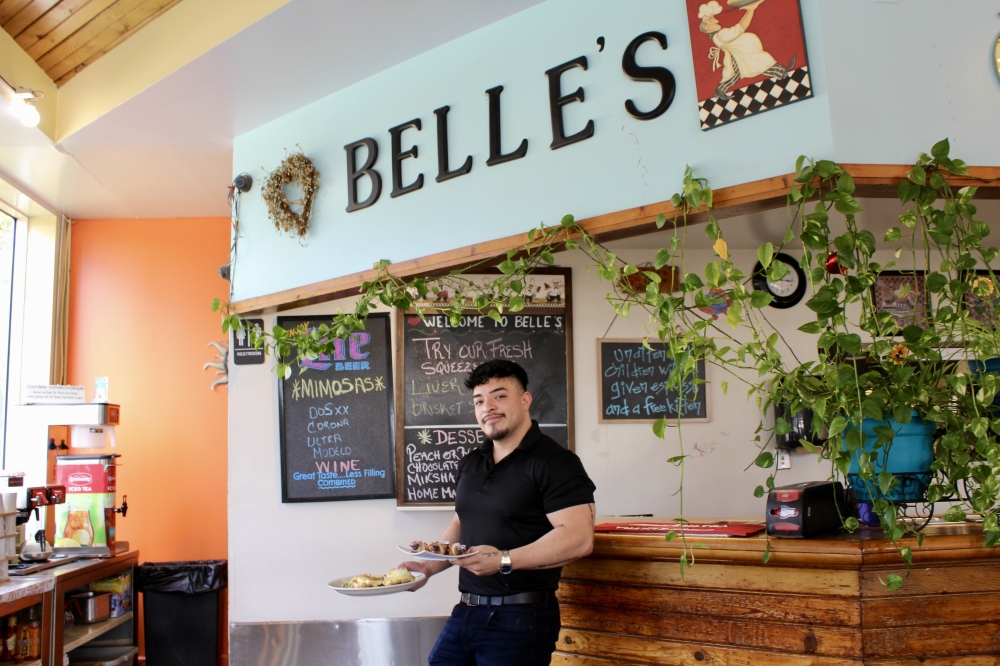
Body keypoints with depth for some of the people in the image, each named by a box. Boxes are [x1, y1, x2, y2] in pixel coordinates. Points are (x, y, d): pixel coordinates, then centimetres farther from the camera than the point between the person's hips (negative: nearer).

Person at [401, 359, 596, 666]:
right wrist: (429, 566, 7)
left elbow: (578, 538, -21)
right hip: (465, 613, 7)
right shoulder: (471, 463, 14)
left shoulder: (554, 462, -12)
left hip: (520, 618, -7)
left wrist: (504, 560, -27)